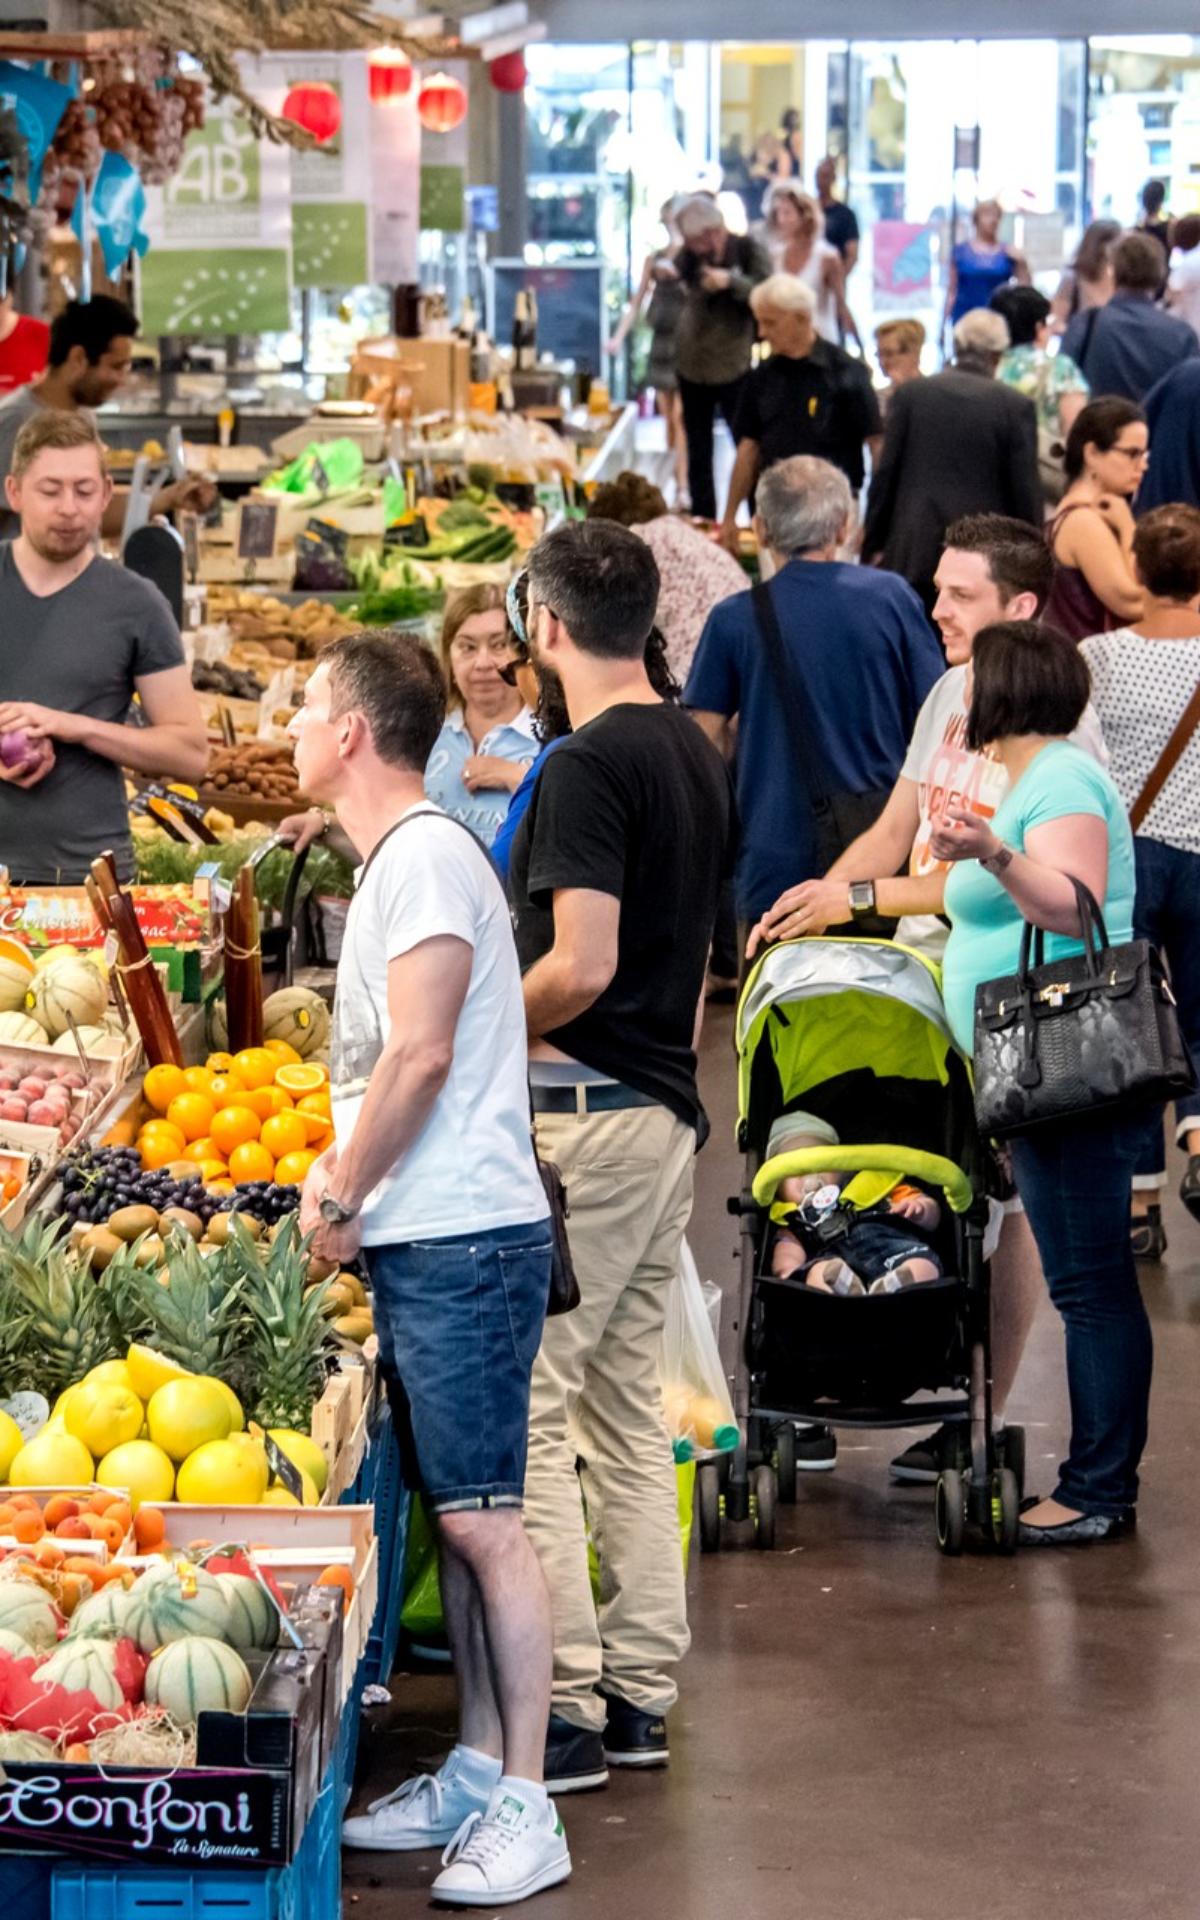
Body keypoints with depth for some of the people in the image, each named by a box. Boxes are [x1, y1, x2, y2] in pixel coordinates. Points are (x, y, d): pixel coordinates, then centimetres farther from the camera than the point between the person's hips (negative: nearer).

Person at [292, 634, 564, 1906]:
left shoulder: (425, 856, -13)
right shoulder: (391, 862, 18)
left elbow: (422, 1053, -20)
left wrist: (340, 1198, -12)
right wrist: (339, 1168, 12)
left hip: (462, 1241, -10)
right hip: (418, 1241, 10)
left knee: (482, 1517, -8)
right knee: (451, 1515, 13)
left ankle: (523, 1809, -4)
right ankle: (474, 1775, 20)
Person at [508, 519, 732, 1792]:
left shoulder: (588, 766, -15)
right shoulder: (697, 757, 13)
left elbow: (580, 968, -22)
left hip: (581, 1114, -9)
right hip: (669, 1108, 9)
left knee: (524, 1409, -5)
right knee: (627, 1405, 14)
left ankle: (563, 1712, -5)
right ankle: (638, 1692, 18)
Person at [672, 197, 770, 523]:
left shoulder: (746, 248, -8)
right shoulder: (689, 255, 1)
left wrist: (731, 281, -27)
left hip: (734, 365, -4)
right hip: (692, 364, 4)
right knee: (698, 451, 11)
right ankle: (703, 520, 20)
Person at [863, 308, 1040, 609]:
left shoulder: (910, 394, 2)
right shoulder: (1016, 406, -3)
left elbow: (885, 474, 3)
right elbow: (1026, 491, -1)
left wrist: (875, 544, 10)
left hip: (914, 551, 1)